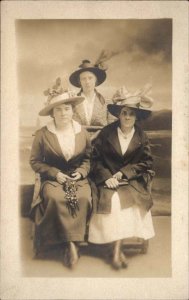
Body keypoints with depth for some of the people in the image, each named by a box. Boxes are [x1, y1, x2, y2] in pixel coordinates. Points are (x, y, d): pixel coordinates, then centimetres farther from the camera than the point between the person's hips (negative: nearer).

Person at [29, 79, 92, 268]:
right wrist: (55, 173, -10)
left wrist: (81, 172, -6)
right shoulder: (42, 134, -4)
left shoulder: (82, 133, 4)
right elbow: (35, 161, 1)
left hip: (78, 177, 2)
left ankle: (70, 243, -17)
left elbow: (88, 158, 13)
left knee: (83, 198, -30)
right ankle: (72, 244, -20)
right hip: (52, 178, -1)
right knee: (56, 198, -34)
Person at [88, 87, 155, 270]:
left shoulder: (142, 137, 5)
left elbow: (146, 163, 1)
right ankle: (117, 249, -18)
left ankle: (116, 250, -19)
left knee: (125, 198, -29)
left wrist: (122, 173, -11)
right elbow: (95, 159, 0)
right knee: (112, 199, -29)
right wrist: (107, 177, -15)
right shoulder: (106, 133, 1)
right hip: (107, 179, 0)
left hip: (132, 181, 1)